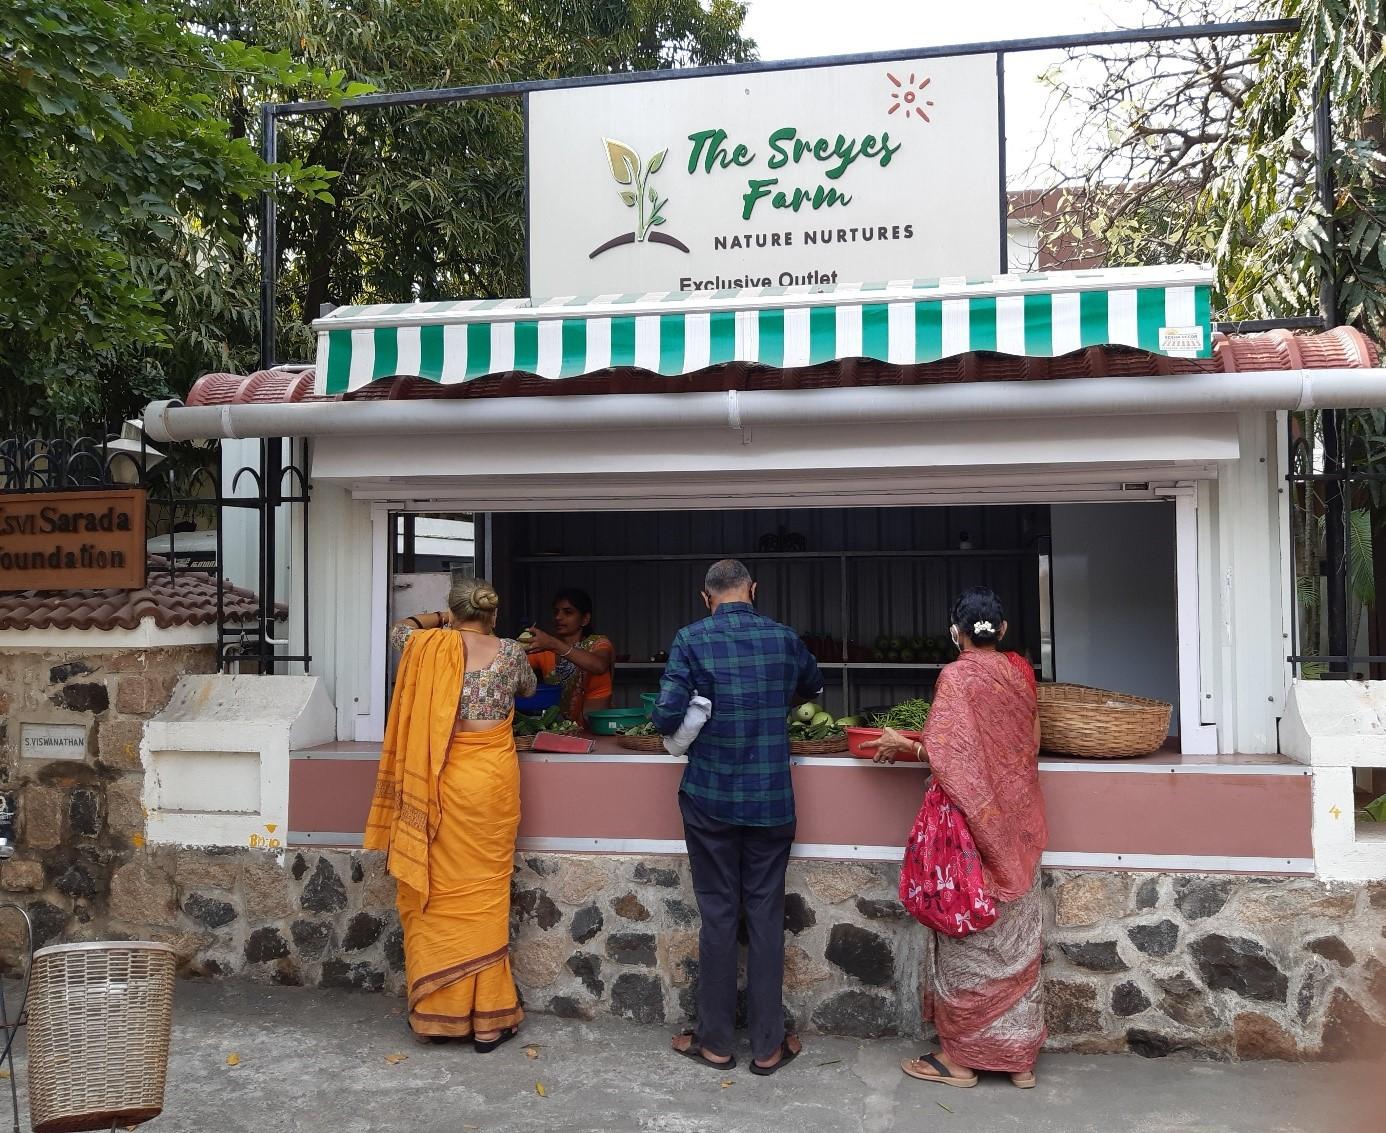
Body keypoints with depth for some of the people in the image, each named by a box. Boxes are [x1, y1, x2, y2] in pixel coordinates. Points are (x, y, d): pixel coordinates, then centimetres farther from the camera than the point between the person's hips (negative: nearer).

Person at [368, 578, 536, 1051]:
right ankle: (488, 1018, 10)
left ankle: (436, 1012, 17)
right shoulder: (511, 653, -1)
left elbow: (400, 629, 22)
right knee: (484, 893, 5)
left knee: (438, 890, 9)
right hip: (492, 780, 0)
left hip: (441, 782, 0)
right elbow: (529, 688, 22)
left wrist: (438, 619, 36)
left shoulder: (432, 648, -2)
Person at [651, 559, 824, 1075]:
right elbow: (812, 688, 21)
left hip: (710, 800, -1)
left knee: (718, 916, 8)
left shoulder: (691, 640, -8)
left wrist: (682, 729, 8)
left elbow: (667, 716, -14)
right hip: (771, 801, 1)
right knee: (766, 916, 9)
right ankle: (768, 1046, 17)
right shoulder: (784, 638, 1)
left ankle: (715, 1041, 20)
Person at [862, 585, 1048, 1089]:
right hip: (1018, 819, 6)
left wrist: (901, 744, -2)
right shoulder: (1021, 671, 5)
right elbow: (1030, 742, 13)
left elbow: (946, 755, -19)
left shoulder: (957, 677, -14)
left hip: (972, 819, -6)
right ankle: (1020, 1056, 21)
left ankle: (961, 1055, 15)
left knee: (967, 937, 5)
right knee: (1016, 938, 13)